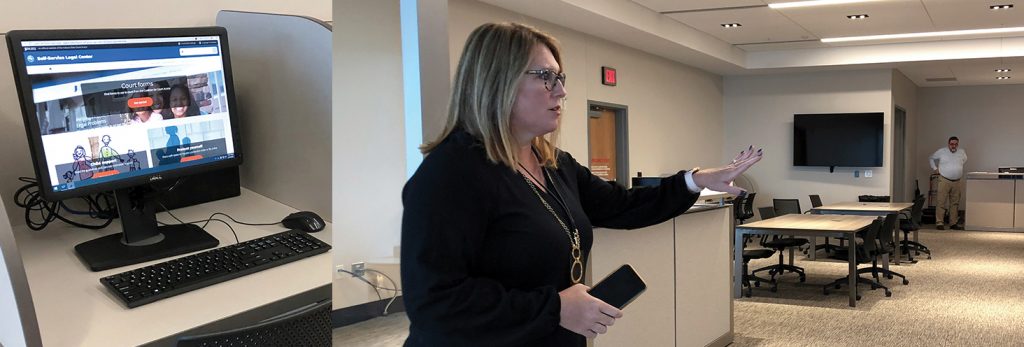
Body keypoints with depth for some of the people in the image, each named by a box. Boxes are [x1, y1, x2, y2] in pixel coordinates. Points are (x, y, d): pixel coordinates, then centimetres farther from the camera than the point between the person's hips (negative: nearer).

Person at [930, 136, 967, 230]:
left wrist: (958, 169, 20)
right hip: (944, 180, -4)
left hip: (956, 182, 4)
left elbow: (965, 160, 31)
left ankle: (954, 223, 14)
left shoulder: (962, 152, 10)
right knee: (941, 202, -8)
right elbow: (931, 158, 13)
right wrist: (935, 168, 4)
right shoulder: (941, 151, 0)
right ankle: (939, 222, -7)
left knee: (955, 203, 8)